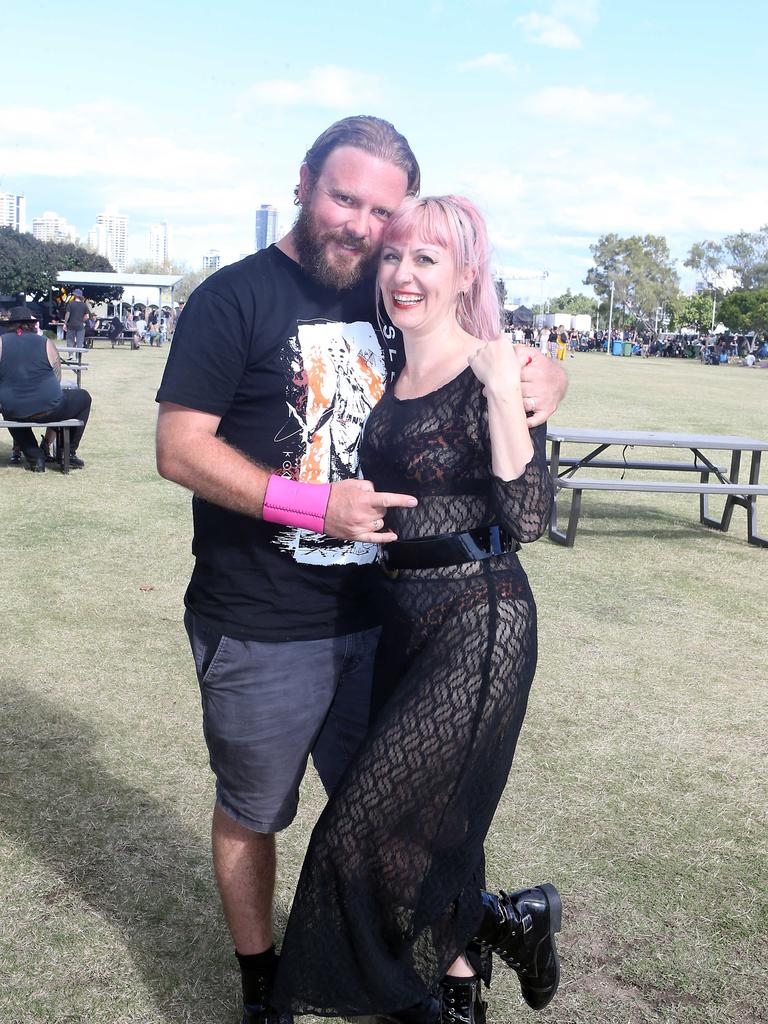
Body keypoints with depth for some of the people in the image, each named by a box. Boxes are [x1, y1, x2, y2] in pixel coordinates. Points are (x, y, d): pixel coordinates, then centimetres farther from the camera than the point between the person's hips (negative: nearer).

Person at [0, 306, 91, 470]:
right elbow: (57, 378, 7)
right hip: (48, 410, -2)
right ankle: (69, 453, 25)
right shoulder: (45, 343, -2)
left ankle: (34, 457, 25)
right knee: (83, 397, 25)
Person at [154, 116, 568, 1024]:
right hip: (260, 633, -4)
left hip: (375, 621, 5)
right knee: (252, 813, 16)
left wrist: (543, 383, -9)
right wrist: (310, 505, -25)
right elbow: (179, 447, -16)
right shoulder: (237, 296, -10)